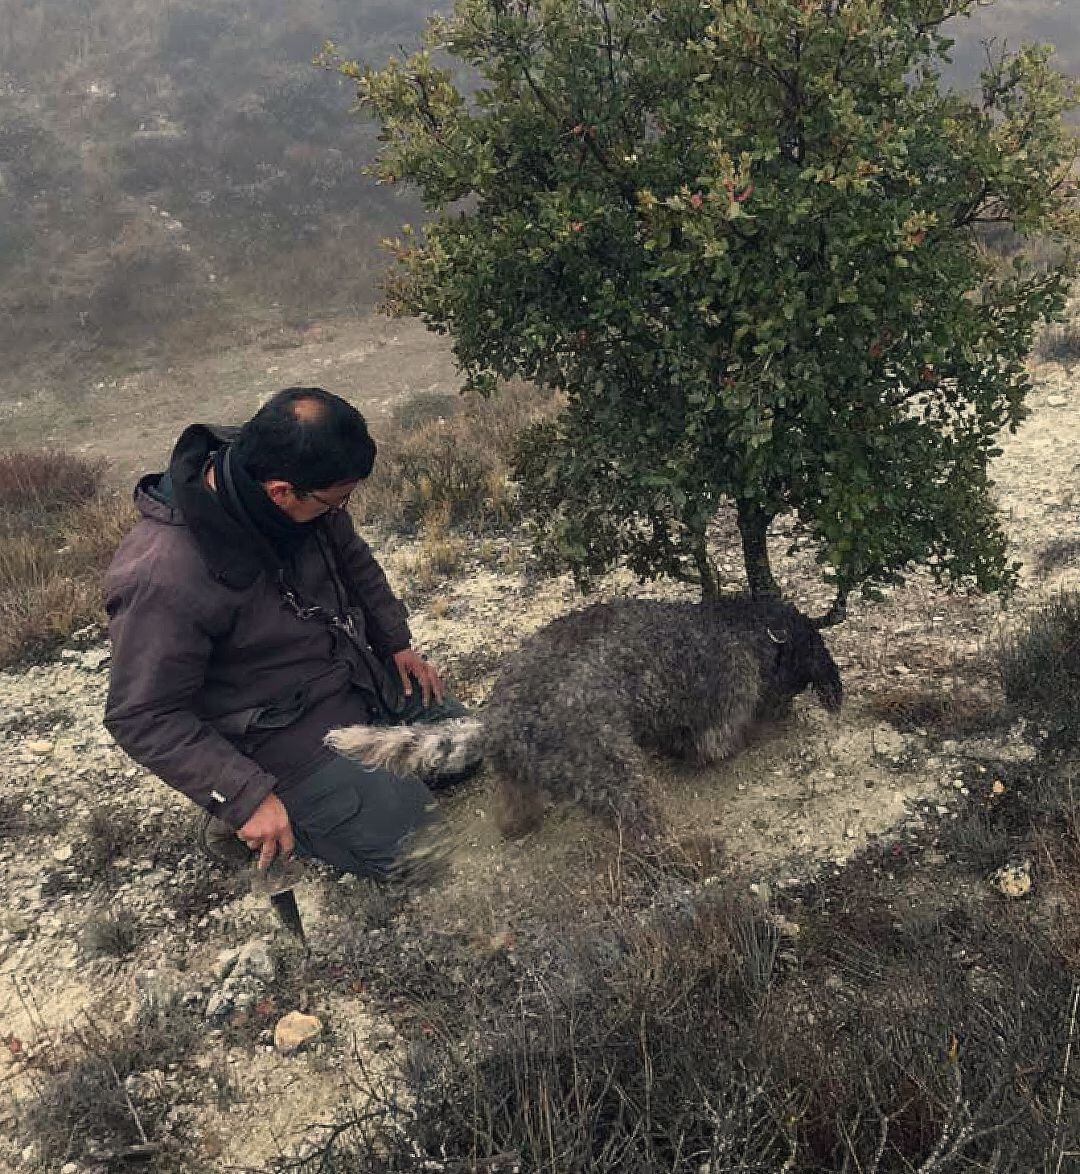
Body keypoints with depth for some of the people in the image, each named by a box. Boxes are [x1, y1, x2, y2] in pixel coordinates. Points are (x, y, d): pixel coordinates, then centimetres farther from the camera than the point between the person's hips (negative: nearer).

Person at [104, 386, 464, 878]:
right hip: (283, 738, -7)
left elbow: (352, 557, 10)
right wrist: (245, 797, -25)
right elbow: (142, 717, -24)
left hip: (360, 673, 8)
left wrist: (396, 641, 7)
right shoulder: (165, 578, -34)